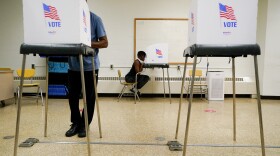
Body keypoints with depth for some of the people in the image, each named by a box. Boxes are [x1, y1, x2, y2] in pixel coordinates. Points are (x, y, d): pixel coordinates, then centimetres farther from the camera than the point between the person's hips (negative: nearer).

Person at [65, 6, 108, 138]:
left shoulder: (95, 19, -3)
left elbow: (104, 43, -5)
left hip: (90, 66, -3)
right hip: (73, 66, 3)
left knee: (89, 98, 6)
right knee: (72, 97, 10)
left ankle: (84, 125, 23)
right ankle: (76, 123, 28)